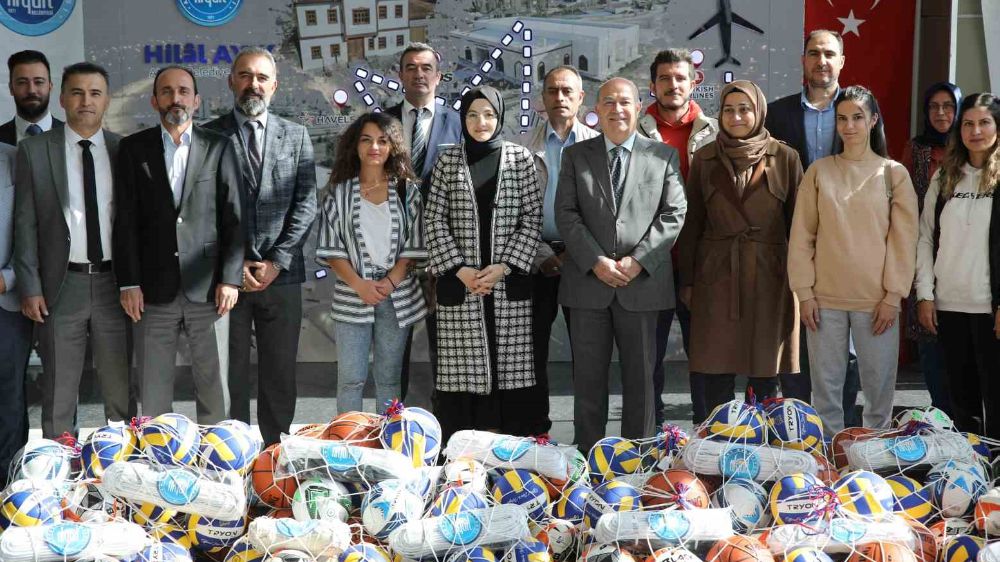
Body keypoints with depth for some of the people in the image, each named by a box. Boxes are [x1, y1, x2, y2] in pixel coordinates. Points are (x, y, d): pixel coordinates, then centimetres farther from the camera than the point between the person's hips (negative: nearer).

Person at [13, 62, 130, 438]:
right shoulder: (34, 150, 2)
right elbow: (25, 223, 1)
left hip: (113, 283, 1)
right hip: (61, 285, -1)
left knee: (121, 392, 7)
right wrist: (29, 286, -5)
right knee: (58, 393, 5)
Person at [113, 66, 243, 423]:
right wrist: (129, 283, -4)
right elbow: (126, 220, 3)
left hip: (207, 287, 0)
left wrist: (230, 278, -5)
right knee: (153, 390, 4)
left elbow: (233, 217, 3)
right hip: (154, 289, 1)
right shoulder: (134, 148, 7)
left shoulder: (219, 148, 6)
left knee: (214, 387, 3)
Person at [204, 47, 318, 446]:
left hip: (281, 274, 2)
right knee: (229, 375, 2)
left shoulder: (296, 137, 10)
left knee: (280, 375, 5)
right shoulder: (209, 136, 5)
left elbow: (306, 205, 4)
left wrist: (276, 261, -6)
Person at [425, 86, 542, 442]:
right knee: (461, 370, -1)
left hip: (509, 283, 0)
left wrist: (503, 267, -8)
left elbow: (532, 218, 2)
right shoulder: (447, 161, 6)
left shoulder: (520, 158, 5)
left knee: (510, 365, 0)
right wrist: (460, 269, -7)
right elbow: (435, 220, 3)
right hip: (459, 283, 0)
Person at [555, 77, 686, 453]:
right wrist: (595, 261, -11)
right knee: (588, 379, 5)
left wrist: (638, 260, -11)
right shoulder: (576, 156, 10)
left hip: (643, 283, 0)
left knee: (640, 379, 5)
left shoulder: (664, 156, 8)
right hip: (588, 283, 1)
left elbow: (673, 214, 1)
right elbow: (566, 214, 2)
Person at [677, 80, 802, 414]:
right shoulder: (704, 160, 6)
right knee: (716, 374, 0)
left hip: (769, 277, -1)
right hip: (716, 277, 1)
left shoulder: (785, 158, 3)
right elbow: (691, 224, 8)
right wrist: (687, 281, 5)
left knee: (766, 376, 4)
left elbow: (797, 222, 4)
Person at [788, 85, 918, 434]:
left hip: (877, 299, -1)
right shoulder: (819, 172, 6)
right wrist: (804, 292, -3)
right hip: (825, 298, 1)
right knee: (826, 385, 4)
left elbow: (903, 239, 1)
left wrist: (893, 296, -6)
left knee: (879, 386, 2)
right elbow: (802, 236, 4)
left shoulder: (893, 173, 4)